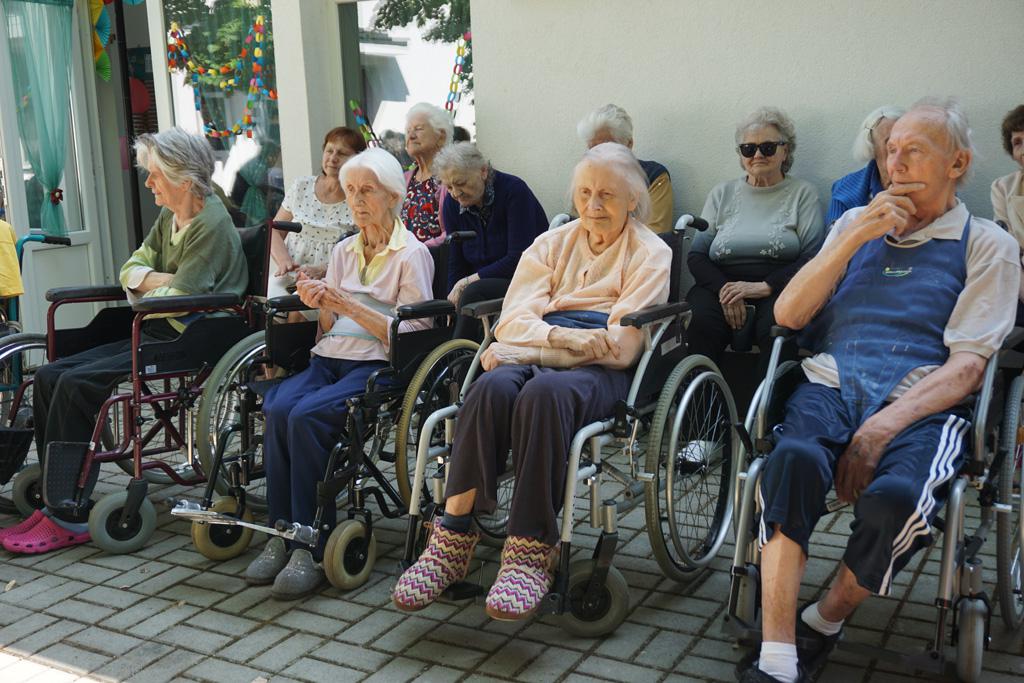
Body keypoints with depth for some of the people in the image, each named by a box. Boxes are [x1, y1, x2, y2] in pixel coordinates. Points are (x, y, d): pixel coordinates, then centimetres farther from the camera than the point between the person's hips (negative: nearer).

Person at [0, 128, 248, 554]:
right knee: (49, 376, -4)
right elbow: (131, 270, 12)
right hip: (157, 333, 10)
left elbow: (176, 298, -21)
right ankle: (57, 500, -2)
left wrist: (147, 286, 0)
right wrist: (162, 280, -8)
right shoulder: (169, 219, 16)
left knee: (78, 384, -22)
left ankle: (69, 518, -15)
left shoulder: (212, 224, -14)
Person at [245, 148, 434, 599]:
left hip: (378, 365, -5)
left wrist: (350, 307, -13)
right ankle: (283, 535, -20)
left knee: (307, 416, -32)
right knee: (277, 408, -26)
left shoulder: (412, 254, 3)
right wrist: (320, 305, -2)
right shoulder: (343, 251, 22)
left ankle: (312, 548, -24)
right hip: (329, 358, 6)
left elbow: (412, 332, -7)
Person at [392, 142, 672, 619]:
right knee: (492, 386, -33)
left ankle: (529, 553, -36)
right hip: (535, 362, 3)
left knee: (544, 391, -38)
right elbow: (513, 324, 8)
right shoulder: (552, 244, 22)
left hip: (597, 374, -3)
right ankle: (453, 539, -31)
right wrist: (569, 337, -13)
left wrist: (533, 344, -9)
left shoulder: (650, 254, 10)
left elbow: (620, 346, -5)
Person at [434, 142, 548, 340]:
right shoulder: (452, 203, 3)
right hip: (486, 283, 5)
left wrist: (467, 281, -16)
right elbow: (456, 263, 5)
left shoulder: (513, 190, -13)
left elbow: (518, 260, -18)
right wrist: (451, 304, -10)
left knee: (474, 292, -32)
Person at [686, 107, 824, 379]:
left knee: (776, 326, -36)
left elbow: (812, 257, 0)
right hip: (720, 285, 2)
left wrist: (763, 286, -15)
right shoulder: (722, 194, 21)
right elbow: (696, 255, 11)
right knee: (699, 323, -32)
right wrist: (724, 289, -10)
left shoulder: (802, 193, 13)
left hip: (777, 289, -2)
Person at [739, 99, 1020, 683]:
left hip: (921, 400, -2)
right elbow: (788, 315, 12)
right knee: (793, 457, -34)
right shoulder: (856, 223, 23)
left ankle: (825, 622, -5)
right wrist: (856, 237, 2)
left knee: (894, 498, -35)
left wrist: (882, 427, -17)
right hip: (832, 382, 2)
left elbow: (968, 365, -2)